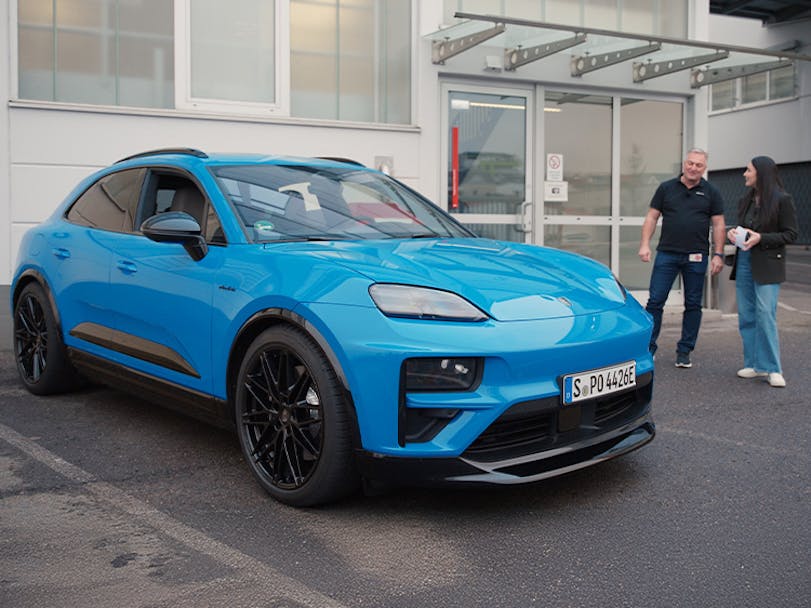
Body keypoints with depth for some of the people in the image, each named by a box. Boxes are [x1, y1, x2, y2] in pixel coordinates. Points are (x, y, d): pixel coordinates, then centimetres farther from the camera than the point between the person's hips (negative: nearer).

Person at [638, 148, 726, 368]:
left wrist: (718, 254, -3)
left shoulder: (711, 193, 6)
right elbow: (651, 217, 6)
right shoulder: (666, 188, 7)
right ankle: (648, 348, 5)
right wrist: (645, 244, -5)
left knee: (693, 305, 6)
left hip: (696, 257, 1)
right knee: (655, 301, -3)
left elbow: (719, 225, 5)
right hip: (666, 254, 0)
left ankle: (684, 351, 16)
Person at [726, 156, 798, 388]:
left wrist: (761, 238, -18)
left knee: (765, 314, -11)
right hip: (744, 262, 7)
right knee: (746, 315, 6)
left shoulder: (782, 199, -7)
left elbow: (791, 234, -7)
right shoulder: (746, 200, 12)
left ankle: (772, 369, -4)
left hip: (767, 266, -7)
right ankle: (754, 364, 15)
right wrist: (734, 232, 1)